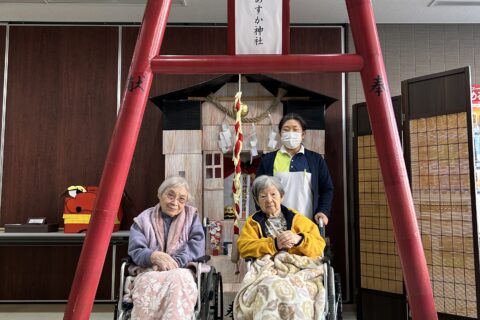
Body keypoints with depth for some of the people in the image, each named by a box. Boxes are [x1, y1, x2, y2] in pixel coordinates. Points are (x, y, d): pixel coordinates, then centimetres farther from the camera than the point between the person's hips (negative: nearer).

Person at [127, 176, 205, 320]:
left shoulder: (192, 216, 15)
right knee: (148, 282, -37)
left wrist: (175, 262, -16)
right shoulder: (144, 219, 15)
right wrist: (153, 256, -21)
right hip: (149, 270, 1)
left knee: (178, 280, -38)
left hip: (181, 270, 0)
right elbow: (135, 251, 2)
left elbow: (197, 246, 1)